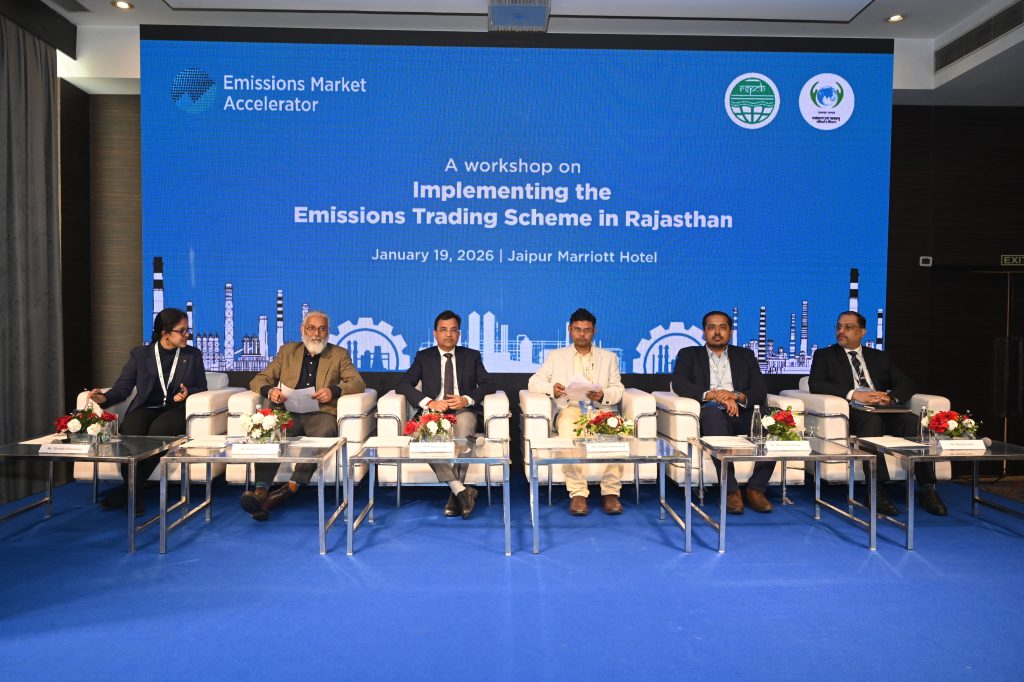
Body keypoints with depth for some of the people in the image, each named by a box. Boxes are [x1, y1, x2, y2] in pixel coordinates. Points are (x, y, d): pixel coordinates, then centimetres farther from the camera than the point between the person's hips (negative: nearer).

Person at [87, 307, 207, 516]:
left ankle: (128, 489, -21)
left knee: (157, 430, -35)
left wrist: (187, 393, -8)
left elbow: (201, 389, 14)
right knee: (130, 431, -33)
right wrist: (105, 397, -12)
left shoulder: (193, 355, 15)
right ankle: (133, 494, -25)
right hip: (145, 408, 1)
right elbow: (123, 386, 9)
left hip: (176, 410, -1)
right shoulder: (140, 354, 15)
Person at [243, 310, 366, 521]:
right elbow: (259, 379, 17)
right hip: (288, 411, 2)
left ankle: (290, 488, -38)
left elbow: (359, 383, 5)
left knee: (326, 431, -37)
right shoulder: (288, 350, 22)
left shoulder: (339, 355, 17)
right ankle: (260, 491, -42)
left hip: (319, 412, -1)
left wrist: (334, 390, -15)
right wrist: (269, 390, -8)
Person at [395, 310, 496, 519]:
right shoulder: (423, 357, 17)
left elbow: (489, 385, 8)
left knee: (463, 422, -37)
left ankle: (456, 494, -33)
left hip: (463, 411, 0)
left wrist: (467, 399, -12)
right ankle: (461, 489, -35)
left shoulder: (472, 356, 19)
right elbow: (402, 385, 4)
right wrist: (429, 402, -12)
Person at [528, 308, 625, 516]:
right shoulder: (556, 356, 21)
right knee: (568, 429, -37)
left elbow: (618, 389, 12)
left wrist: (603, 395, -12)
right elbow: (534, 382, 11)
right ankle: (577, 493, -31)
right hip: (569, 409, 0)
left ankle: (611, 492, -25)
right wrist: (551, 388, -11)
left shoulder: (609, 357, 22)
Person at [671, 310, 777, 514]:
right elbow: (678, 384, -2)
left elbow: (761, 391, 10)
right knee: (712, 411, -38)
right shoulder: (689, 355, 18)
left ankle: (756, 488, -18)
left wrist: (736, 396, -12)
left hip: (742, 413, 2)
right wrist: (713, 395, -16)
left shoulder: (745, 355, 24)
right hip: (712, 415, -2)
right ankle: (731, 491, -34)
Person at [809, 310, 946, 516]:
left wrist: (890, 397, -11)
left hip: (885, 411, 3)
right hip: (852, 413, -3)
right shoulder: (824, 355, 15)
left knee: (912, 420, -28)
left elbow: (906, 384, 13)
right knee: (872, 420, -36)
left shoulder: (881, 357, 25)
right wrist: (854, 394, -17)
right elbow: (815, 384, -4)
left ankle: (927, 489, -22)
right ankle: (875, 492, -37)